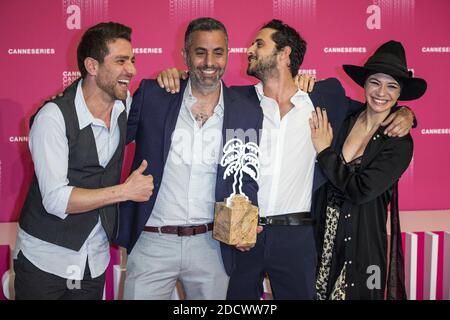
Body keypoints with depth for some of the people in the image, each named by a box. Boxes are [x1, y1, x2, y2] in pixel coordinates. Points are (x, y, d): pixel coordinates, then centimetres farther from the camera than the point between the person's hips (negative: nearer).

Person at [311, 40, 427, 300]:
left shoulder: (400, 142, -12)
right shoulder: (344, 120, -3)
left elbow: (360, 191, -20)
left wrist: (325, 151, -14)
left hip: (362, 242, -3)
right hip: (323, 237, 4)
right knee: (317, 293, 15)